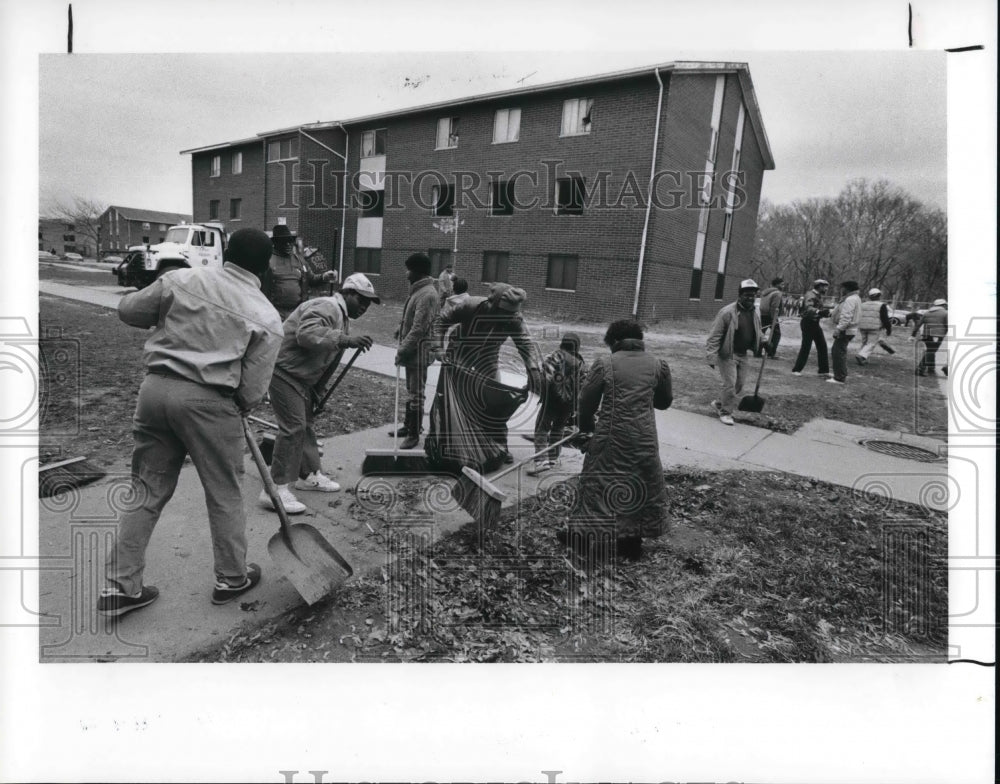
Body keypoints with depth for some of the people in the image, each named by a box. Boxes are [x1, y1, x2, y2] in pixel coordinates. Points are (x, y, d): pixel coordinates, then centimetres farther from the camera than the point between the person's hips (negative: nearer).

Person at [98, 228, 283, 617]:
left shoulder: (181, 279, 4)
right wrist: (237, 409, 16)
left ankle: (120, 586, 21)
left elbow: (128, 310, 15)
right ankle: (232, 578, 27)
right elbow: (252, 390, -5)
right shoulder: (266, 317, -3)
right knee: (224, 495, 12)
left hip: (156, 387, 4)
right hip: (208, 402, -4)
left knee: (147, 491, 15)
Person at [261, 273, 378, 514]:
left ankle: (309, 474, 32)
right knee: (293, 426, -15)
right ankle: (275, 490, -11)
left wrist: (317, 392, 24)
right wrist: (345, 339, -45)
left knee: (304, 424, 18)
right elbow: (306, 333, -37)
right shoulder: (327, 307, -17)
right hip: (283, 371, -11)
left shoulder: (343, 317, 17)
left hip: (302, 376, 11)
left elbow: (326, 360, 22)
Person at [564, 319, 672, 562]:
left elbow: (586, 401, 0)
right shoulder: (658, 365, 2)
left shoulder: (604, 363, -5)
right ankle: (631, 542, 25)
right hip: (643, 440, 2)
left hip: (609, 438, -1)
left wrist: (586, 426, 17)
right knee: (640, 487, 16)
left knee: (596, 484, 13)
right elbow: (664, 401, 14)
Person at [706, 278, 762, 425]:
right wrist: (711, 356, -21)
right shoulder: (727, 312, -18)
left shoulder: (755, 313, 5)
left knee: (738, 385, 13)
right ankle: (725, 413, 9)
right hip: (727, 354, -7)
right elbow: (714, 335, -18)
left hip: (742, 355, 7)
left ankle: (719, 403, 33)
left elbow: (757, 333, 21)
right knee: (730, 384, -7)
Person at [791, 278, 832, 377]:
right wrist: (818, 311, -52)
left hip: (815, 323, 10)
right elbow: (808, 307, -35)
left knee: (822, 346, 10)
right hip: (808, 323, -10)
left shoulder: (819, 296, 15)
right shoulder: (810, 295, -16)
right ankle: (796, 370, 1)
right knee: (806, 347, -7)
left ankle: (824, 370, 16)